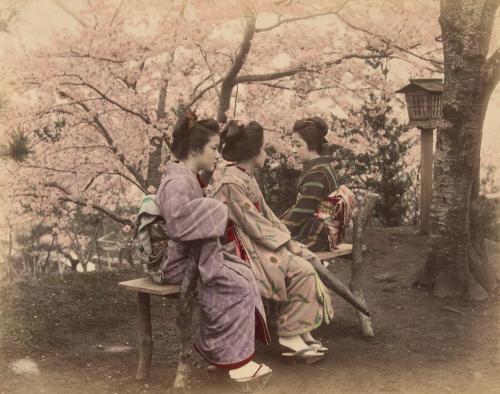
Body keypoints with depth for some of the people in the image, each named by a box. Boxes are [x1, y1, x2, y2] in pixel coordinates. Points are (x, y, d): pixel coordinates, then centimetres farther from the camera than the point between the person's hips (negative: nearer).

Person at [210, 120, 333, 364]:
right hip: (243, 250, -9)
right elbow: (253, 224, -19)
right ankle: (290, 339, -10)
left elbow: (267, 215, 13)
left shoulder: (248, 178, 14)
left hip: (257, 243, 9)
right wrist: (286, 243, -13)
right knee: (302, 271, -18)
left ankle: (303, 333, -1)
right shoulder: (230, 184, -17)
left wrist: (290, 241, 3)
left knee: (306, 262, -3)